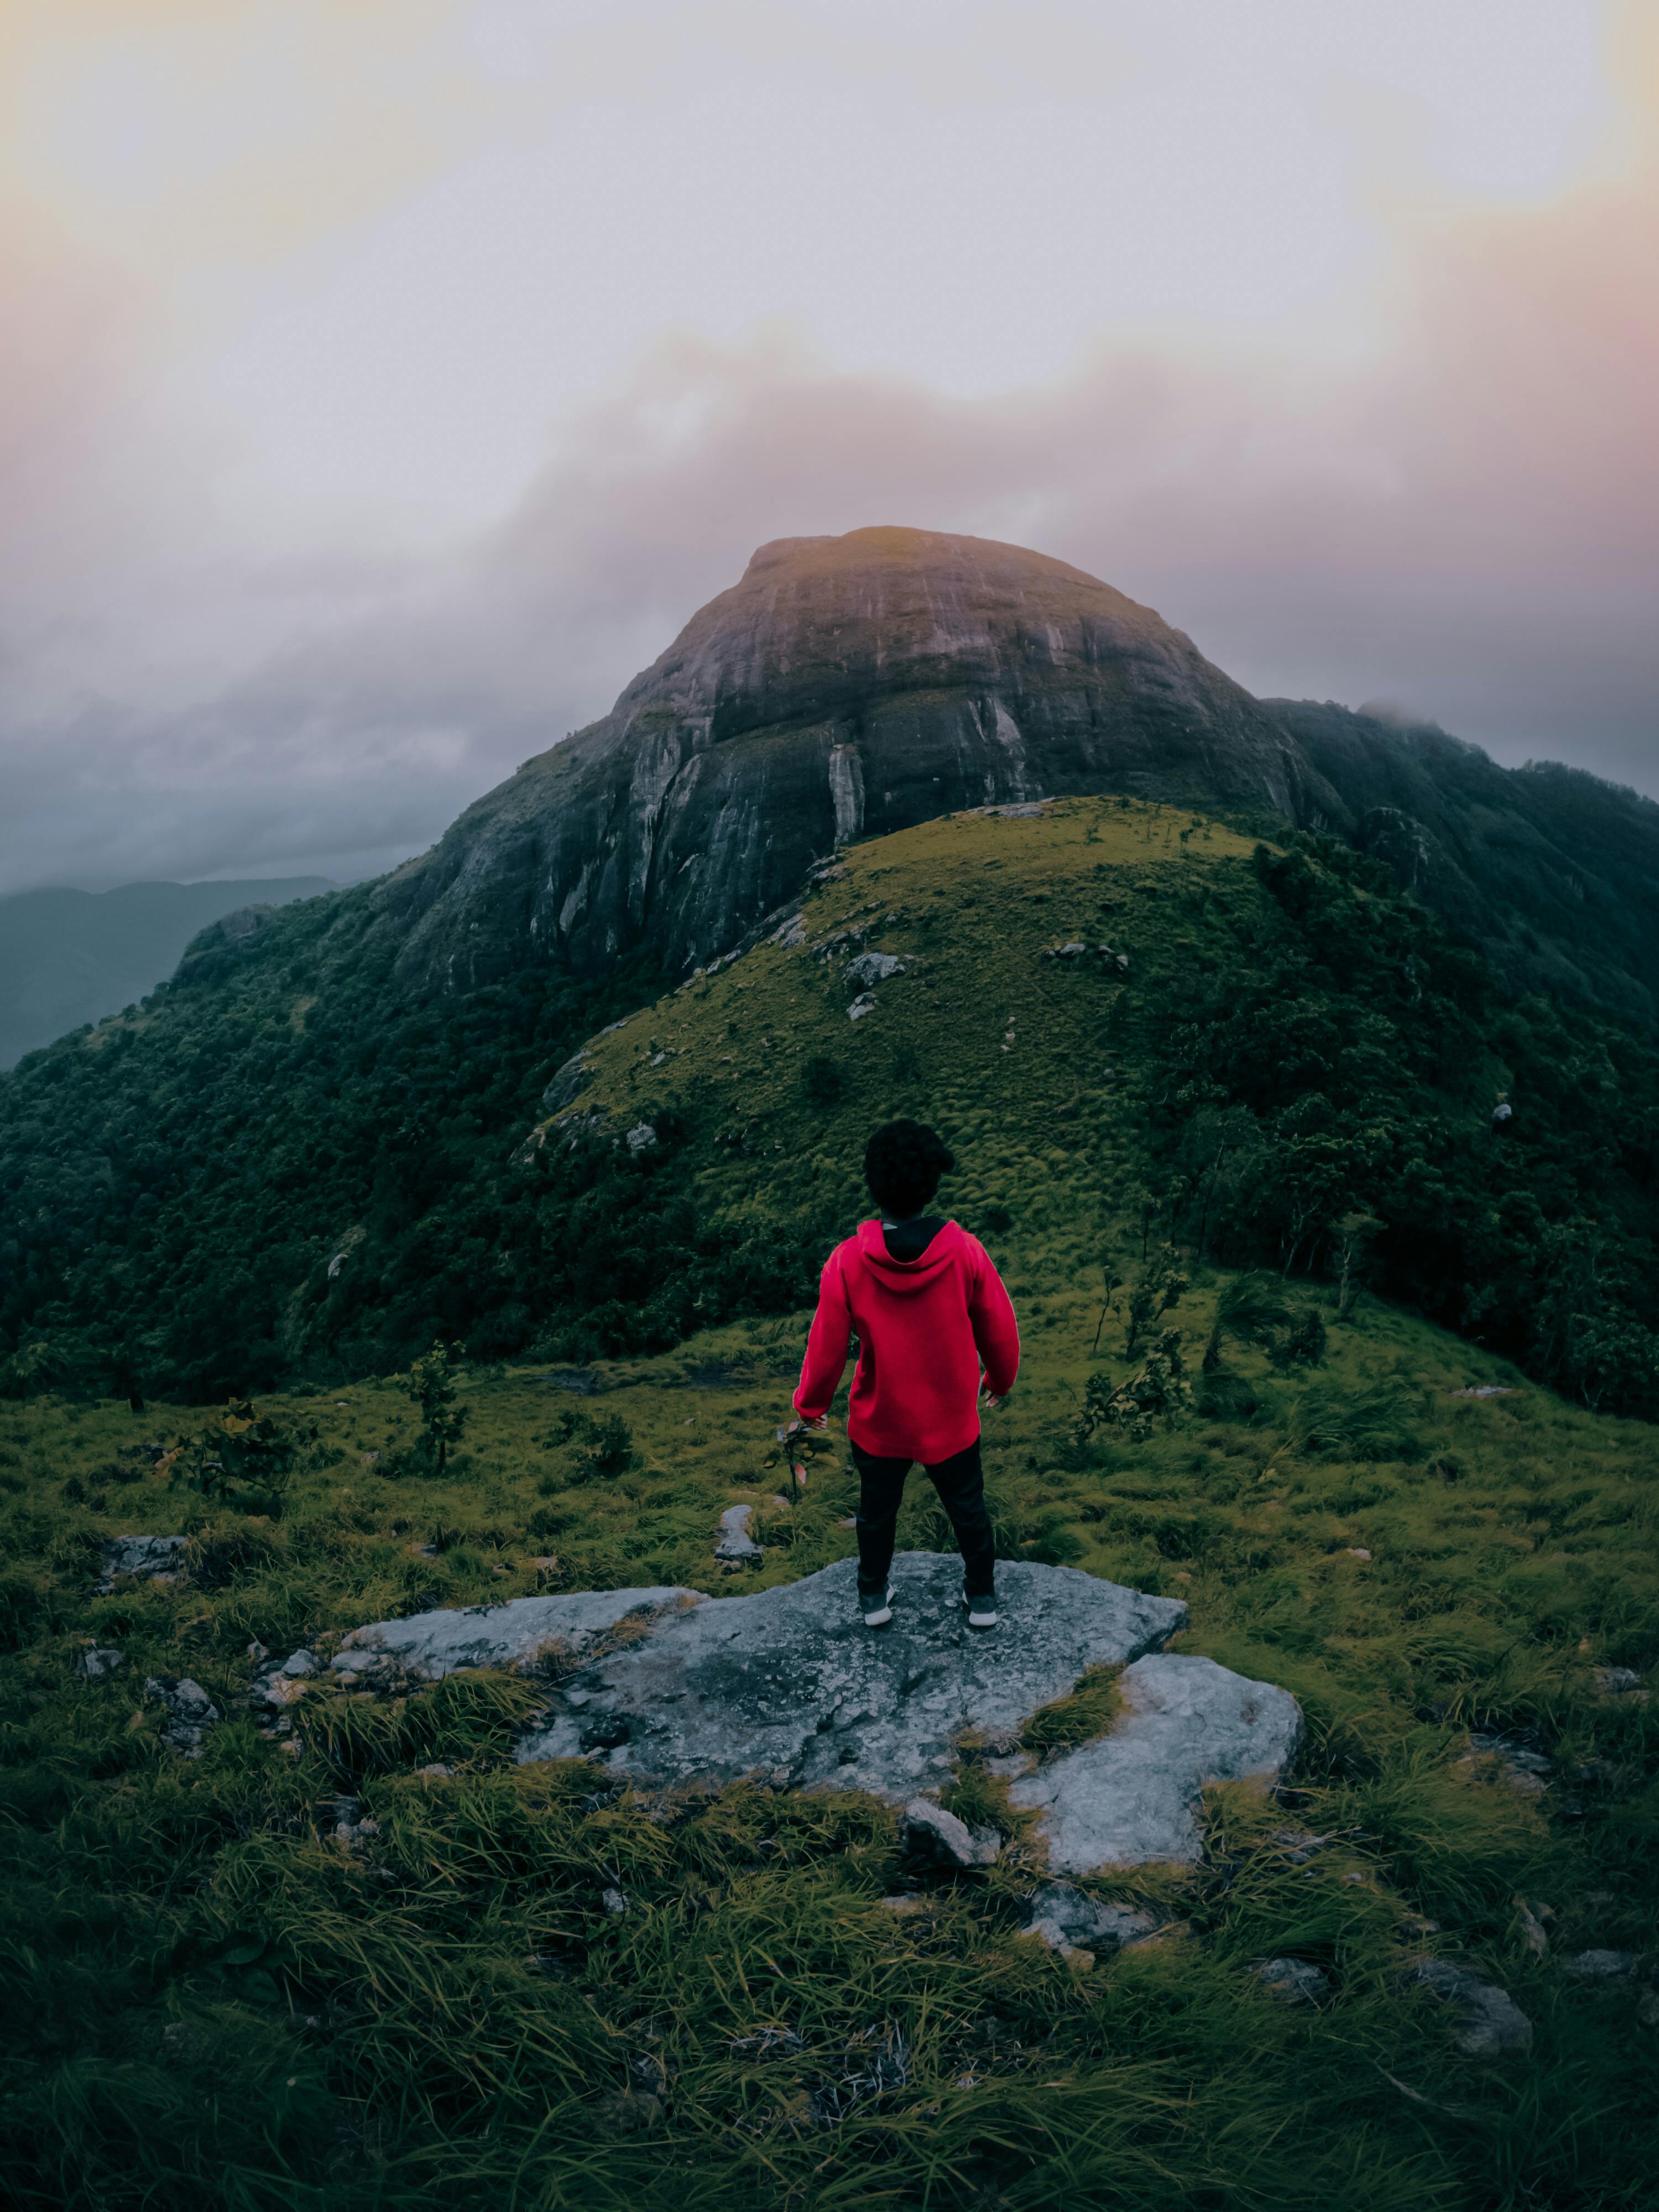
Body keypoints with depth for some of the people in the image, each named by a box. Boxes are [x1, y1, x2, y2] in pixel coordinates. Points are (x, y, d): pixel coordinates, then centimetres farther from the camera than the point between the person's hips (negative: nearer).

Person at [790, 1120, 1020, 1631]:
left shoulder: (847, 1262, -23)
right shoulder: (965, 1252, -21)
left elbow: (827, 1345, -13)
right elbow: (999, 1330, -7)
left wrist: (810, 1405, 6)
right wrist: (1000, 1380, 14)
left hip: (878, 1421, 0)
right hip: (951, 1421, 0)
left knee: (877, 1511, 25)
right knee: (968, 1509, 24)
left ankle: (874, 1597, 44)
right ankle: (982, 1597, 43)